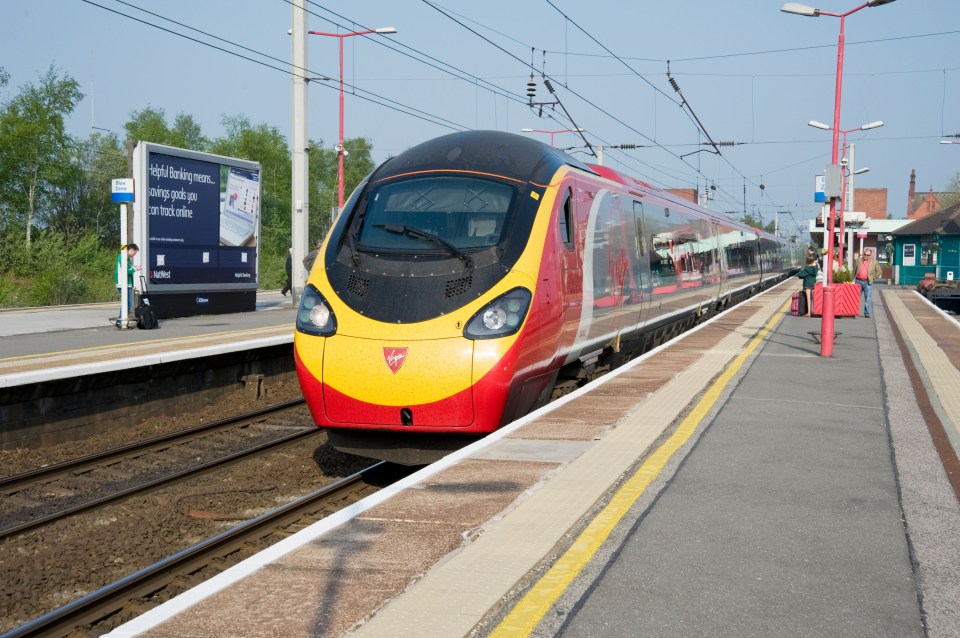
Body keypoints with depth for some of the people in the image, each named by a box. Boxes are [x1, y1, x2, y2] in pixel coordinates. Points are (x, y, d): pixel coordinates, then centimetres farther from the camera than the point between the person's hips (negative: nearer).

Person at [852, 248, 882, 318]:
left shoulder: (874, 262, 3)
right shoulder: (859, 261, 9)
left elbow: (879, 271, 9)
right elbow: (854, 270, 17)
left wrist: (873, 278, 4)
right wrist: (855, 277, 7)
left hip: (868, 282, -2)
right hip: (858, 281, 2)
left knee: (868, 298, -4)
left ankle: (867, 313, -1)